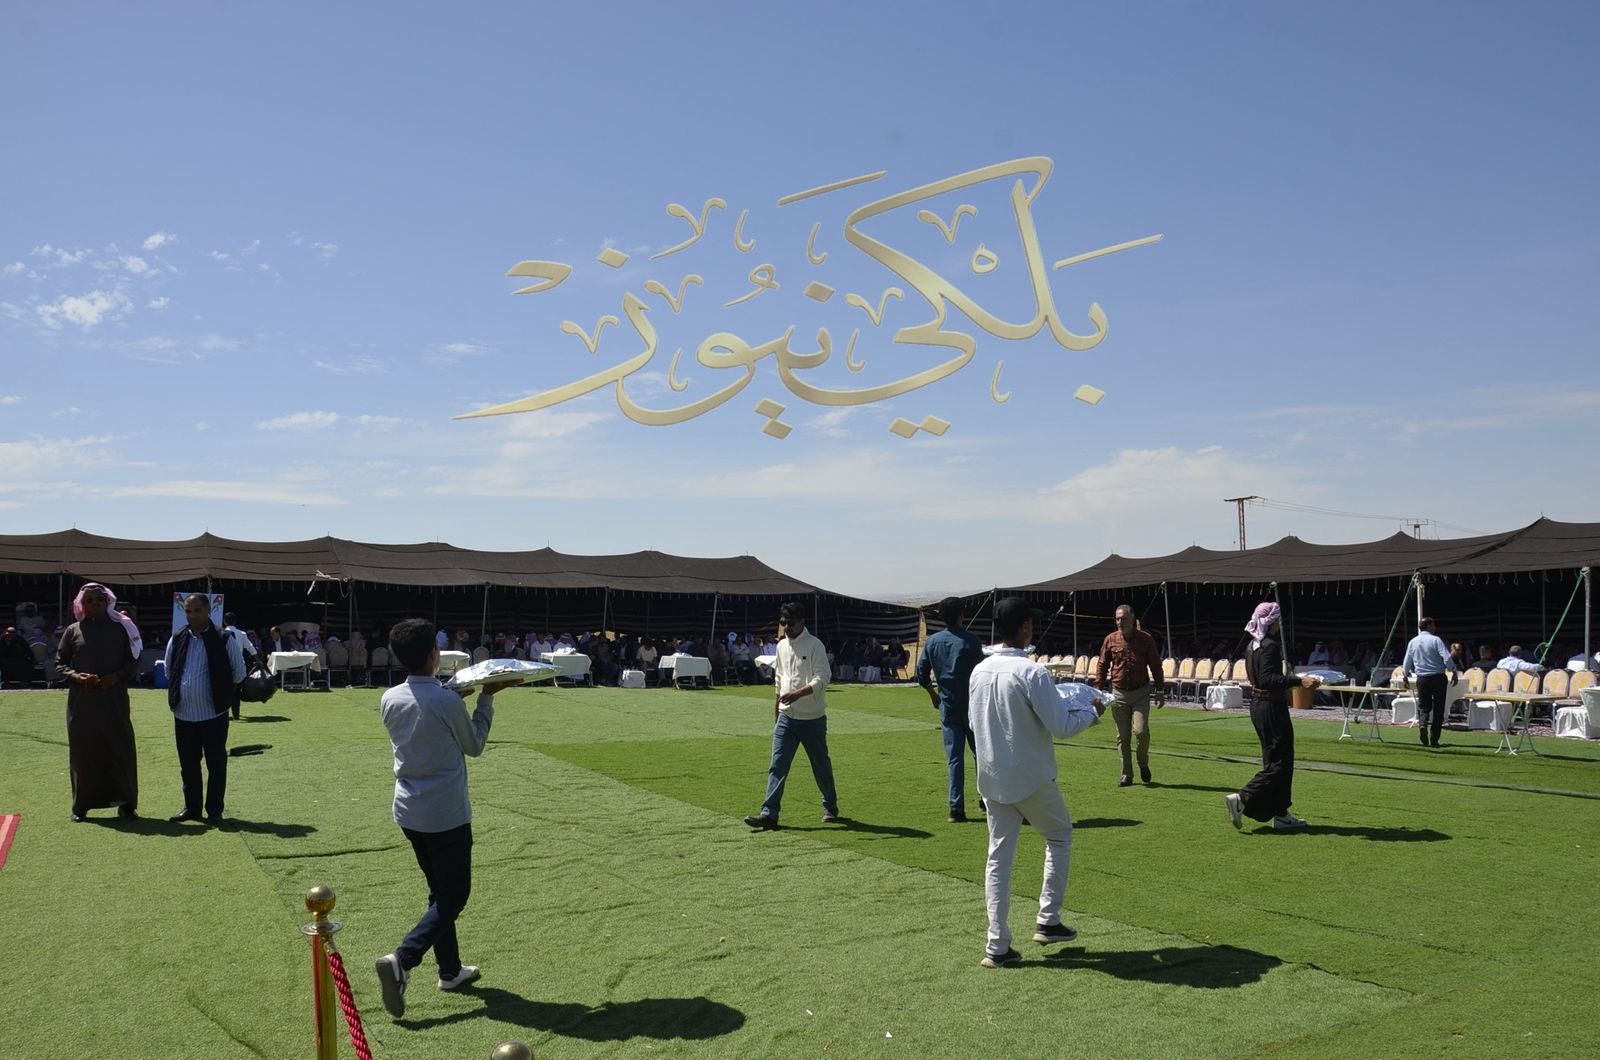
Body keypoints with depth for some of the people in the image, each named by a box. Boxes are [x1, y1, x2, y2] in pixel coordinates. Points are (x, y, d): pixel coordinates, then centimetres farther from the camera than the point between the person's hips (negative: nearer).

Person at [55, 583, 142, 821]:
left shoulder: (121, 628, 6)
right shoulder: (73, 631, 6)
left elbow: (133, 660, 7)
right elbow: (59, 663, 8)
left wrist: (117, 676, -11)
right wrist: (77, 677, -11)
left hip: (114, 699, 0)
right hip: (82, 701, 1)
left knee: (120, 750, 0)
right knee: (83, 751, 4)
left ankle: (125, 802, 7)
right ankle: (81, 805, 13)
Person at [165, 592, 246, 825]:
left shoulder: (225, 640, -7)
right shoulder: (177, 640, 4)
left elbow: (239, 673, 1)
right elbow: (169, 671, 19)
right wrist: (180, 689, 15)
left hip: (214, 713, -4)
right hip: (183, 713, 4)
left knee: (216, 764, 2)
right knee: (188, 764, 13)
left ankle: (215, 810, 10)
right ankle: (191, 808, 24)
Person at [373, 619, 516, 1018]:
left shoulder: (389, 700, -1)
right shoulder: (447, 702, -20)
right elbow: (474, 746, -2)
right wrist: (486, 697, 4)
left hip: (409, 812, 7)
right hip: (446, 814, -7)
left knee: (440, 892, 19)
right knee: (454, 896, 4)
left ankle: (451, 970, 27)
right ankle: (402, 960, -12)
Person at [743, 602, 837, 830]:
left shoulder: (814, 645, -10)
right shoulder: (781, 646, 10)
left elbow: (823, 677, -16)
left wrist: (798, 694, -28)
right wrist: (775, 714, 19)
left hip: (812, 718, -5)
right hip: (786, 717, 5)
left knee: (821, 764, 9)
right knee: (777, 764, -5)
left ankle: (830, 807, 27)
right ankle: (769, 813, -8)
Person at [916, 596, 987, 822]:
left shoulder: (932, 642, 2)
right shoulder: (971, 640, -9)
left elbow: (922, 675, 6)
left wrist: (934, 696, 20)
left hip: (948, 708, 3)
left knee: (954, 758, 5)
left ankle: (956, 808, 1)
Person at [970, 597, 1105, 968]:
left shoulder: (979, 672, 1)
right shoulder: (1031, 673, -19)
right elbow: (1062, 726, -17)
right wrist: (1091, 711, 1)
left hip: (992, 779, 5)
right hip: (1032, 779, -5)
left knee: (999, 856, 9)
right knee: (1059, 838, 19)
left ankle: (997, 945, 8)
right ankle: (1048, 920, 19)